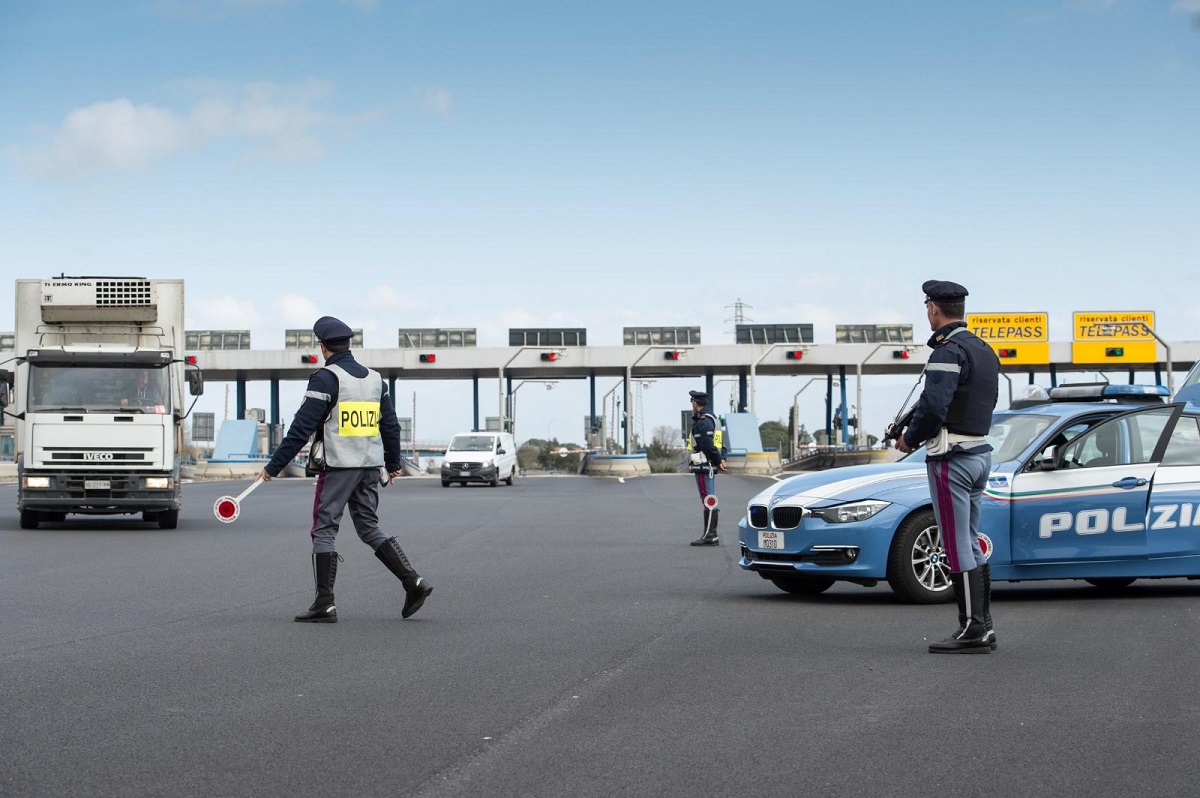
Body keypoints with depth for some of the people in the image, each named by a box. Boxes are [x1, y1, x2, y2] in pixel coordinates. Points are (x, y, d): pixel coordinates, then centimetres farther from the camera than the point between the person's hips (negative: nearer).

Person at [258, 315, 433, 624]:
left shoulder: (326, 378, -9)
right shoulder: (375, 378, 12)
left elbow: (301, 428, -13)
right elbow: (391, 425, 17)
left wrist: (274, 466, -9)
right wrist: (393, 464, 30)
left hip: (339, 466, -7)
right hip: (371, 467, 7)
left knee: (323, 530, 1)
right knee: (369, 528, 15)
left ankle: (325, 604, -2)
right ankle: (413, 581, 3)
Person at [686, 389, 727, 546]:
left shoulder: (703, 421, -14)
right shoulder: (713, 419, 19)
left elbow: (708, 445, -20)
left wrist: (718, 460, -9)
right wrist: (721, 458, 7)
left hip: (704, 467, -10)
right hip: (710, 467, 10)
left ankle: (709, 536, -11)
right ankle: (712, 535, 15)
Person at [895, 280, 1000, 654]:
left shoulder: (948, 351, -16)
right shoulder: (984, 350, 15)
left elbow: (933, 407, -24)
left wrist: (910, 439, -6)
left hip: (950, 458, -10)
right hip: (981, 451, 10)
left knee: (957, 547, -6)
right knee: (971, 545, 15)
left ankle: (972, 629, -6)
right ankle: (983, 626, 16)